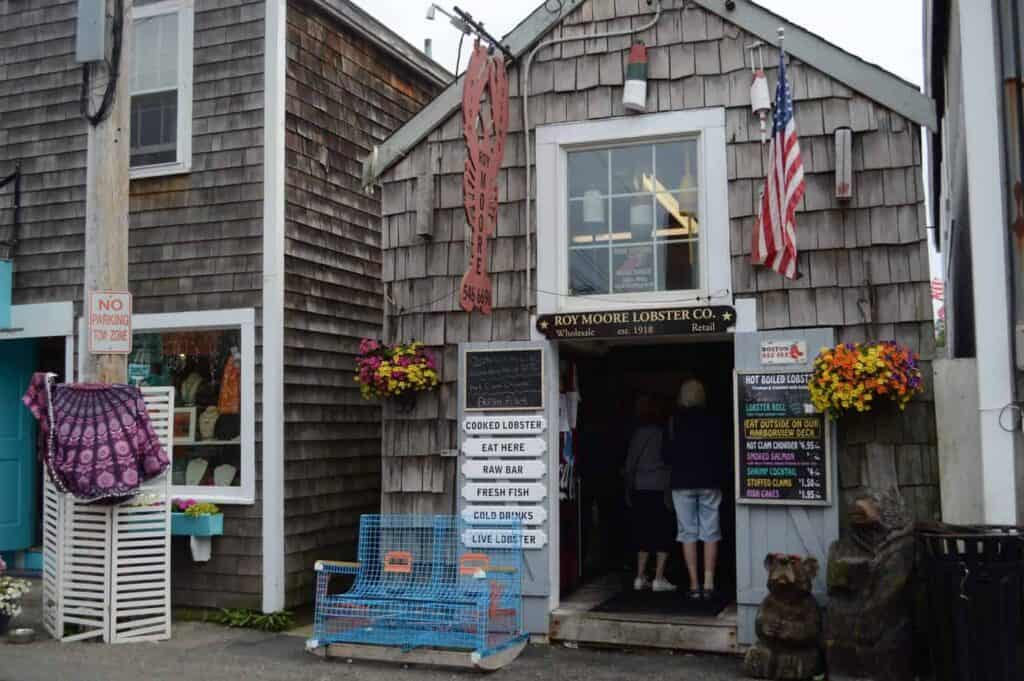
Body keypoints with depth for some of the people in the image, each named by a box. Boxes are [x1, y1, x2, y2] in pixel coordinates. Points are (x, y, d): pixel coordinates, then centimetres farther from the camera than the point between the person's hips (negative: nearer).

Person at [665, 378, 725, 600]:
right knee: (710, 533, 4)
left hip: (682, 482, 0)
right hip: (709, 482, 0)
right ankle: (709, 584, -1)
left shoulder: (675, 420, -2)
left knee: (688, 533, 4)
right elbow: (721, 452, 1)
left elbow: (668, 455, 0)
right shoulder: (711, 420, -2)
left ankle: (694, 585, 1)